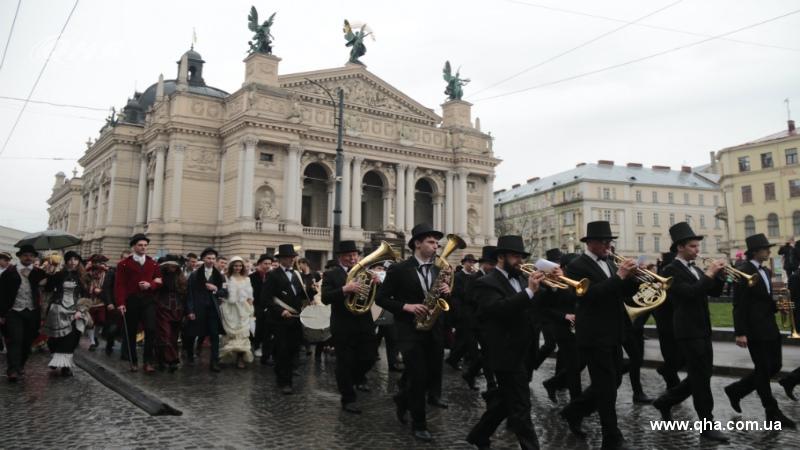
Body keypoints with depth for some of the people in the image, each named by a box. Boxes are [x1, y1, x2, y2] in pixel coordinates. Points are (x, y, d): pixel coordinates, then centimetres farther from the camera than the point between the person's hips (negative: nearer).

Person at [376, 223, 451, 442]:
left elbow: (442, 300, 13)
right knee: (418, 377, -5)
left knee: (433, 374, 10)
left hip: (434, 331, 6)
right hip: (410, 331, -5)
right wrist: (406, 306, -18)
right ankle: (419, 424, 14)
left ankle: (403, 400, 37)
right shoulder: (399, 269, -7)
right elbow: (381, 298, -7)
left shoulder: (438, 270, 8)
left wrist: (446, 292, -9)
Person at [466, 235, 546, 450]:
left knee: (504, 402, 20)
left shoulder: (521, 279, 10)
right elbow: (499, 308, -28)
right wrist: (529, 291, -34)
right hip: (506, 354, -9)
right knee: (520, 408, -2)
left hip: (522, 353, 9)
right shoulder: (487, 283, -12)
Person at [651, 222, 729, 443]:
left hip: (703, 330, 8)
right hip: (689, 331, -8)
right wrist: (709, 274, -18)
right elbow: (689, 293, -25)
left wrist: (717, 274, -2)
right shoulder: (672, 270, -12)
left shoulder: (695, 269, 14)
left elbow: (714, 292, 13)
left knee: (701, 376, 13)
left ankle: (665, 401, 27)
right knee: (701, 378, -3)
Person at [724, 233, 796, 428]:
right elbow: (739, 305, -17)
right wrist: (740, 333, -20)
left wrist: (777, 306, 6)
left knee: (774, 366, 12)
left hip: (770, 327, 9)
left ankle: (736, 390, 24)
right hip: (755, 329, -9)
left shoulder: (766, 272, 13)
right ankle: (772, 412, 14)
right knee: (763, 370, 2)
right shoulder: (744, 272, -14)